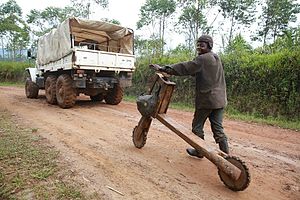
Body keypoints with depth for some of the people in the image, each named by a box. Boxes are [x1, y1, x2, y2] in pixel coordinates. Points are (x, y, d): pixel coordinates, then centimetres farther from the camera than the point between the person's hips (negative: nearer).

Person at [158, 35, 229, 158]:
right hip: (219, 99, 8)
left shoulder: (202, 59, -11)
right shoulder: (216, 58, 17)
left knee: (197, 126, 9)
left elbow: (185, 68, -18)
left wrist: (167, 69, -17)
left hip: (206, 99, -8)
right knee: (218, 128, 11)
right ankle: (226, 154, 13)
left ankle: (199, 151, 22)